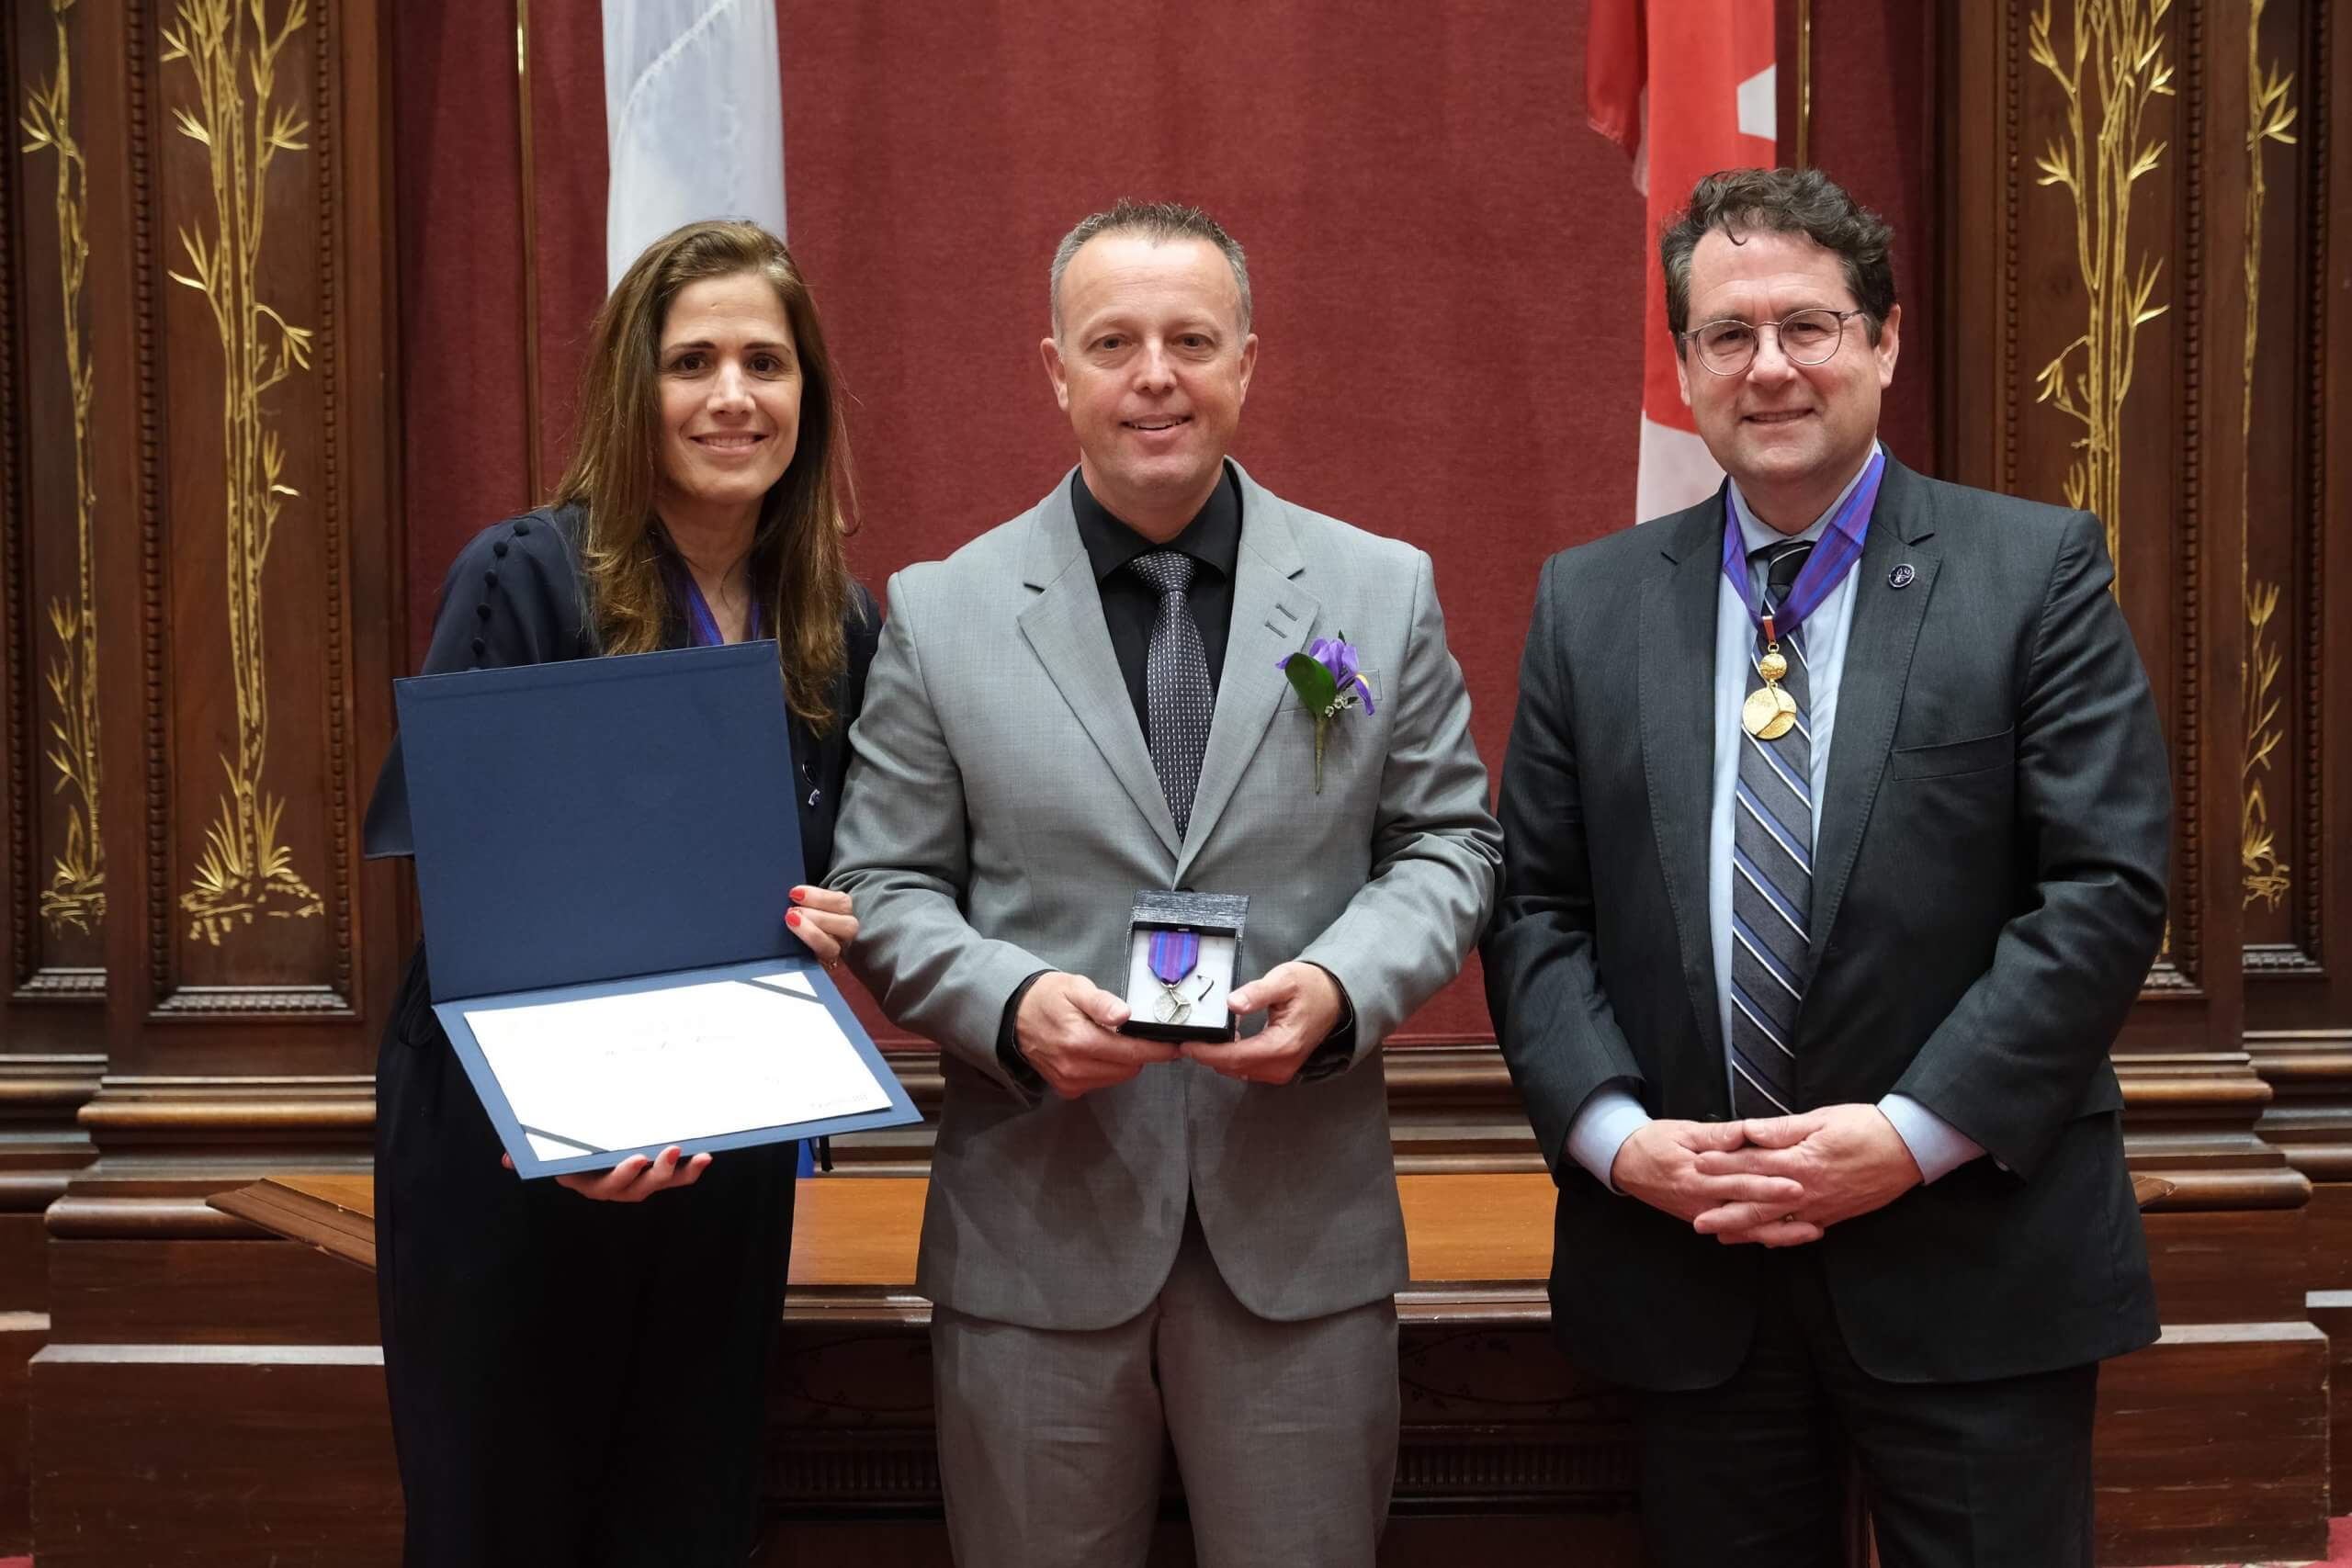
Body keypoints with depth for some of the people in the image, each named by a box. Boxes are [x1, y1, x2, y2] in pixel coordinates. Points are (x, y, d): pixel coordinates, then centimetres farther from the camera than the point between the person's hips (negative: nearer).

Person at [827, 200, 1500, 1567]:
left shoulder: (1385, 590, 4)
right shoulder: (941, 615, 2)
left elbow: (1450, 845, 6)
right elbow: (886, 887, 3)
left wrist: (1340, 987, -13)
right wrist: (1011, 1002, -16)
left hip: (1304, 1230, 1)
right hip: (1033, 1240, 0)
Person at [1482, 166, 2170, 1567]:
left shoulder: (2038, 571, -1)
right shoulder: (1590, 603, 7)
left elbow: (2107, 885, -7)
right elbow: (1536, 908, 6)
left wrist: (1915, 1132, -15)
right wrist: (1613, 1133, -9)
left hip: (1971, 1256, -2)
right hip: (1681, 1261, 3)